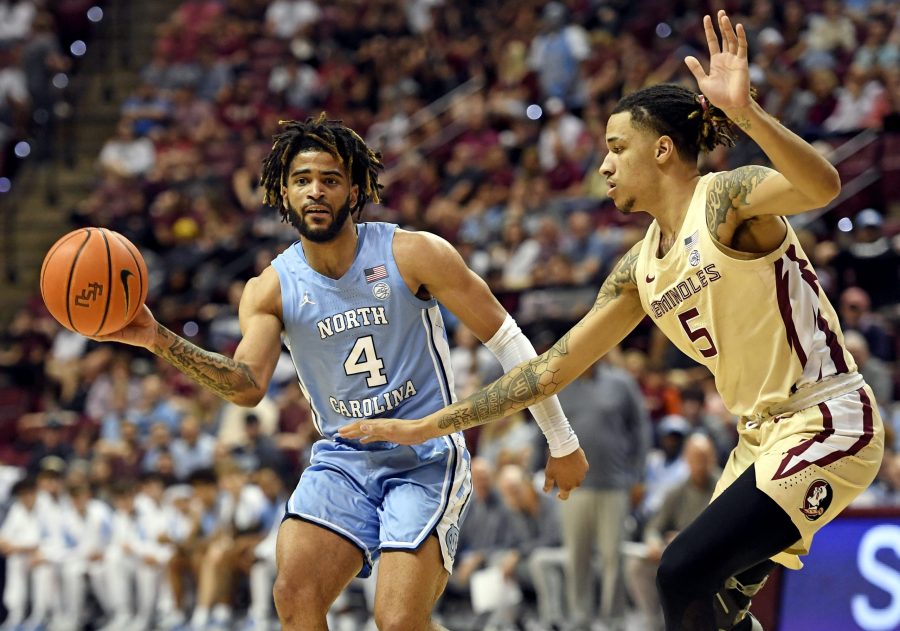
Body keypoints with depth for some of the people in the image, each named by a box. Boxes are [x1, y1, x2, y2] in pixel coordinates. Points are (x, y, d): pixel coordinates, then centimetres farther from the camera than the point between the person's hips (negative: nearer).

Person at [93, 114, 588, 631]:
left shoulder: (413, 255, -9)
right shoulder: (270, 290, -1)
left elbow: (504, 337, -4)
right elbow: (248, 387, -17)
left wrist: (563, 443, -1)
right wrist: (159, 340, -32)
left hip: (426, 458, -3)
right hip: (343, 459, 3)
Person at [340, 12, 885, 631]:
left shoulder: (726, 198, -12)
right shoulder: (639, 269, 11)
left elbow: (822, 185, -33)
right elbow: (551, 368, 14)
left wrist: (745, 112, -49)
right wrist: (428, 427, 13)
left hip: (826, 423, -9)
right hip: (761, 435, 9)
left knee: (683, 575, -19)